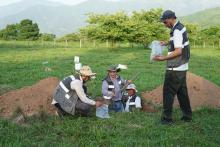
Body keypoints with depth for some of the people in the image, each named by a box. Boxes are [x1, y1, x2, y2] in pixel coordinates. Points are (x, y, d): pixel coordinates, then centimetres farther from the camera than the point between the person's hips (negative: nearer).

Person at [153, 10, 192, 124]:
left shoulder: (177, 31, -19)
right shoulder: (181, 27, 12)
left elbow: (178, 51, -24)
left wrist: (163, 58, -23)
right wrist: (167, 43, 19)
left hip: (175, 69, -10)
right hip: (182, 67, 10)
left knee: (168, 92, -2)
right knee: (182, 91, 16)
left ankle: (167, 118, 5)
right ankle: (187, 116, 24)